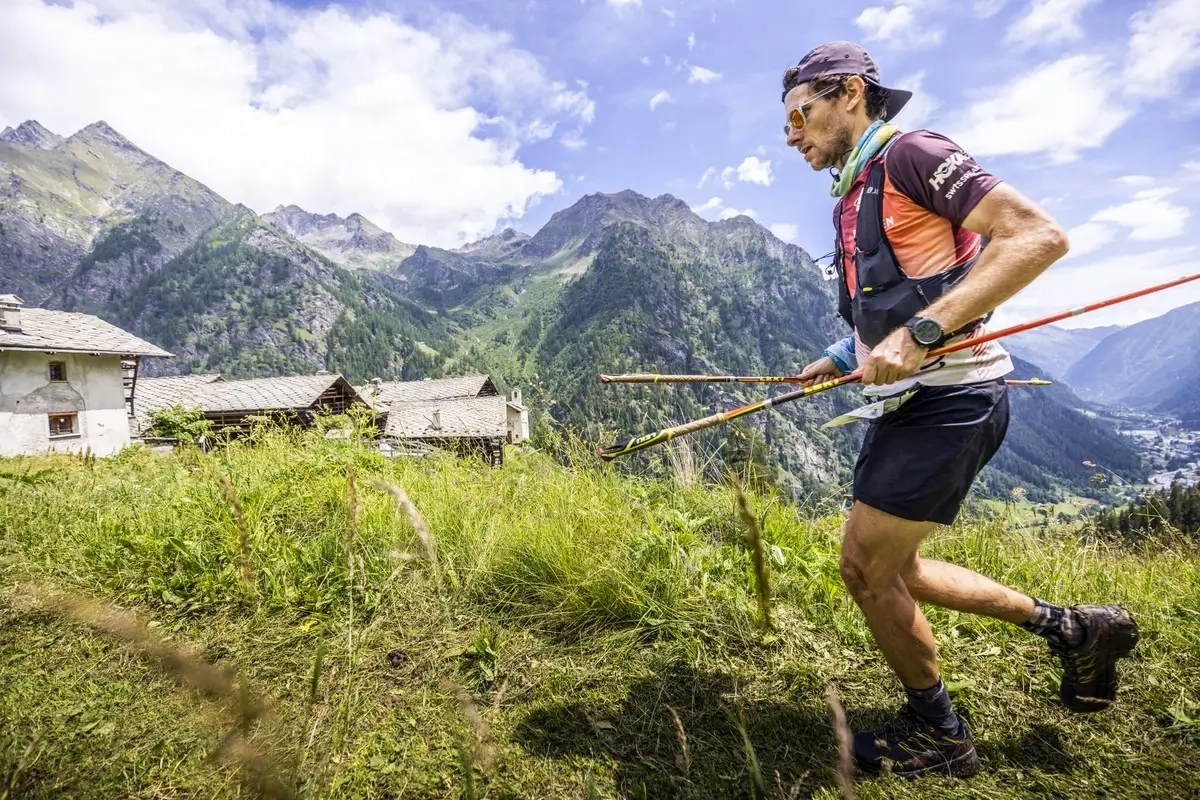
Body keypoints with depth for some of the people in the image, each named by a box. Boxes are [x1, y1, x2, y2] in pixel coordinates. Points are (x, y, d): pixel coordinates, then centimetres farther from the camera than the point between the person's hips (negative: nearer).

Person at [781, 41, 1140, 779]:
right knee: (890, 569, 16)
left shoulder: (910, 154, -10)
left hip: (947, 401, -10)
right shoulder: (857, 196, 18)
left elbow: (1040, 236, -20)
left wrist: (921, 333, -27)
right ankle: (1071, 627, 29)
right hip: (911, 404, 10)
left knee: (868, 570, -1)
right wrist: (840, 360, 17)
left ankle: (937, 735, 21)